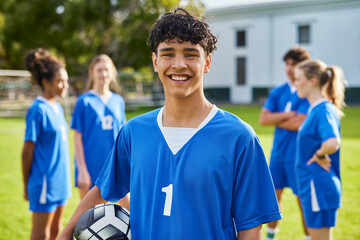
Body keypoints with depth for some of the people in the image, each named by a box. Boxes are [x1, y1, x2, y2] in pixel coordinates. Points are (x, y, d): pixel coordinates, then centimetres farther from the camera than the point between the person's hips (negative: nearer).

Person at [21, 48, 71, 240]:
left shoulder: (58, 108, 9)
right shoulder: (38, 109, -15)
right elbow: (27, 152, -12)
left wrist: (64, 180, 16)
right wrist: (26, 186, -8)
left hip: (59, 181, 8)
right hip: (45, 182, -8)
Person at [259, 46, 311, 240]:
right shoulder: (278, 91, 8)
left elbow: (299, 123, -19)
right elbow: (263, 119, -1)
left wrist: (276, 120, -5)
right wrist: (286, 115, -13)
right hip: (278, 152, 6)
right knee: (273, 195, 14)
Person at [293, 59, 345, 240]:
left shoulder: (324, 110, -18)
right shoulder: (315, 108, 10)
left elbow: (333, 143, -35)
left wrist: (319, 156, -19)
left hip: (319, 186, -9)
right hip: (311, 185, 9)